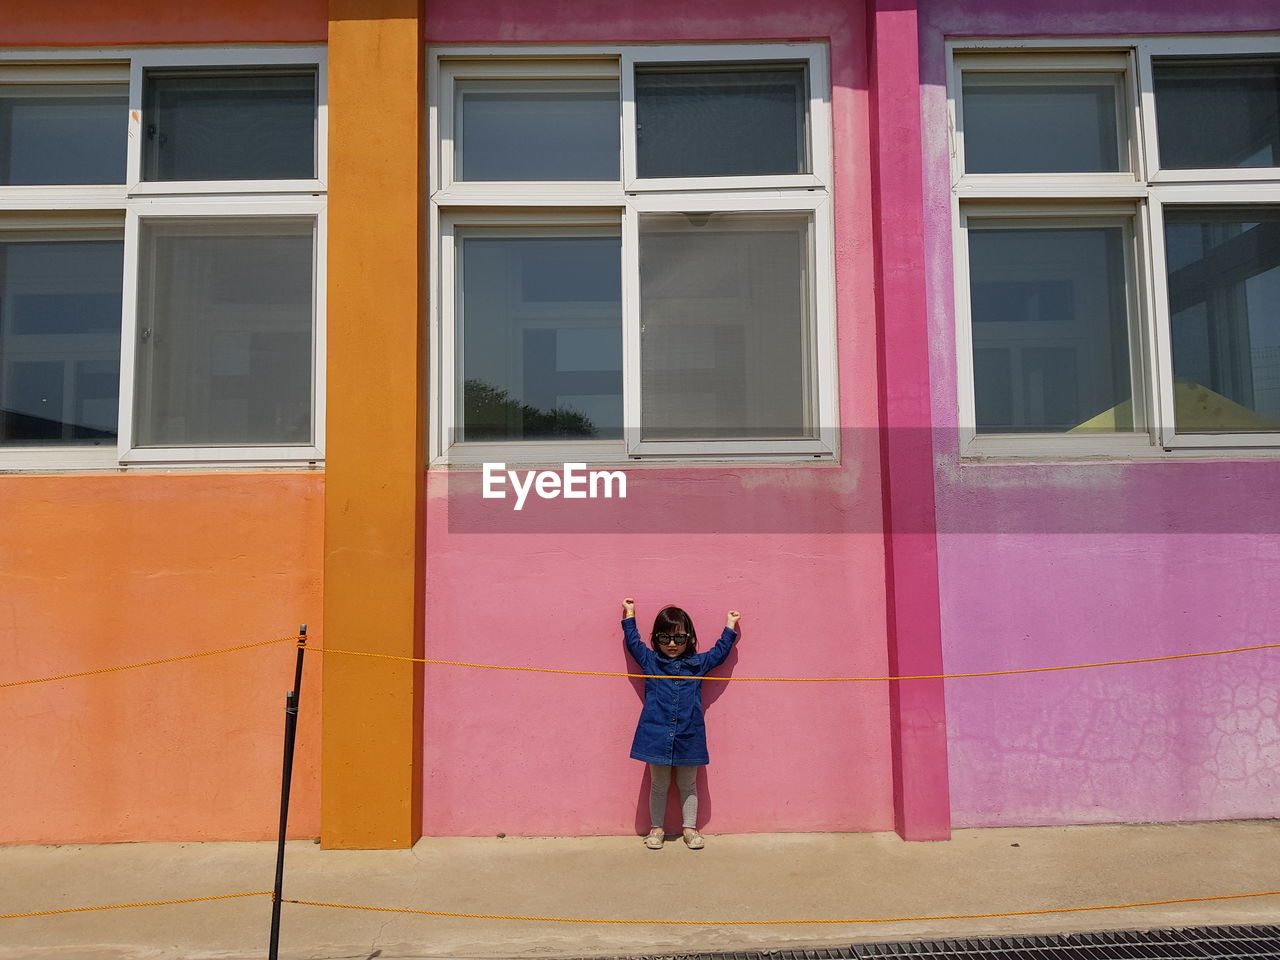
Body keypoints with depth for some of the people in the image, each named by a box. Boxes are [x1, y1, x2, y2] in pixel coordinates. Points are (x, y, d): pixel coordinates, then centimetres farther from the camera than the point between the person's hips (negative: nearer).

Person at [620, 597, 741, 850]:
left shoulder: (698, 663, 6)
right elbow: (633, 643, 8)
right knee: (659, 785, 10)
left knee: (688, 785, 12)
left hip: (689, 736, 1)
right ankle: (656, 828, 22)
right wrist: (630, 615, 8)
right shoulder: (650, 661, 4)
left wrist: (730, 626, 15)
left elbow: (719, 652, 15)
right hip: (657, 735, -1)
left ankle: (690, 828, 22)